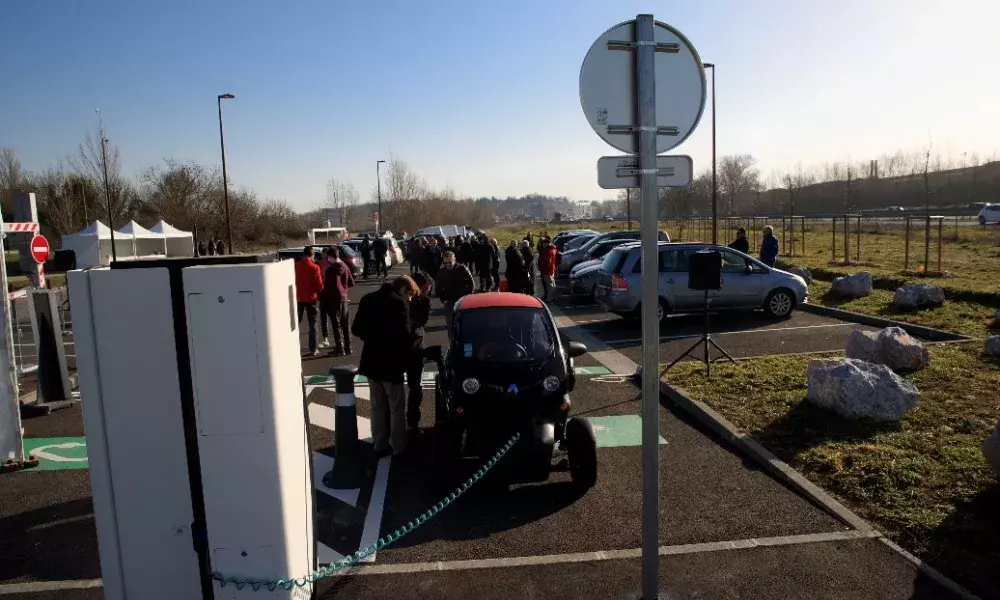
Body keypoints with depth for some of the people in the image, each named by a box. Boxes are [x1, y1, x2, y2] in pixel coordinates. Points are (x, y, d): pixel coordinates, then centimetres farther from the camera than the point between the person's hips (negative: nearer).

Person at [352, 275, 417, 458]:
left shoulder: (367, 299, 5)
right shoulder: (399, 303, -17)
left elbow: (356, 329, 10)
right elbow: (403, 335, -24)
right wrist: (412, 341, -4)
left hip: (371, 362, 7)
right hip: (390, 364, -7)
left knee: (377, 406, 17)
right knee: (397, 408, 8)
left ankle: (380, 446, 24)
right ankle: (398, 448, 14)